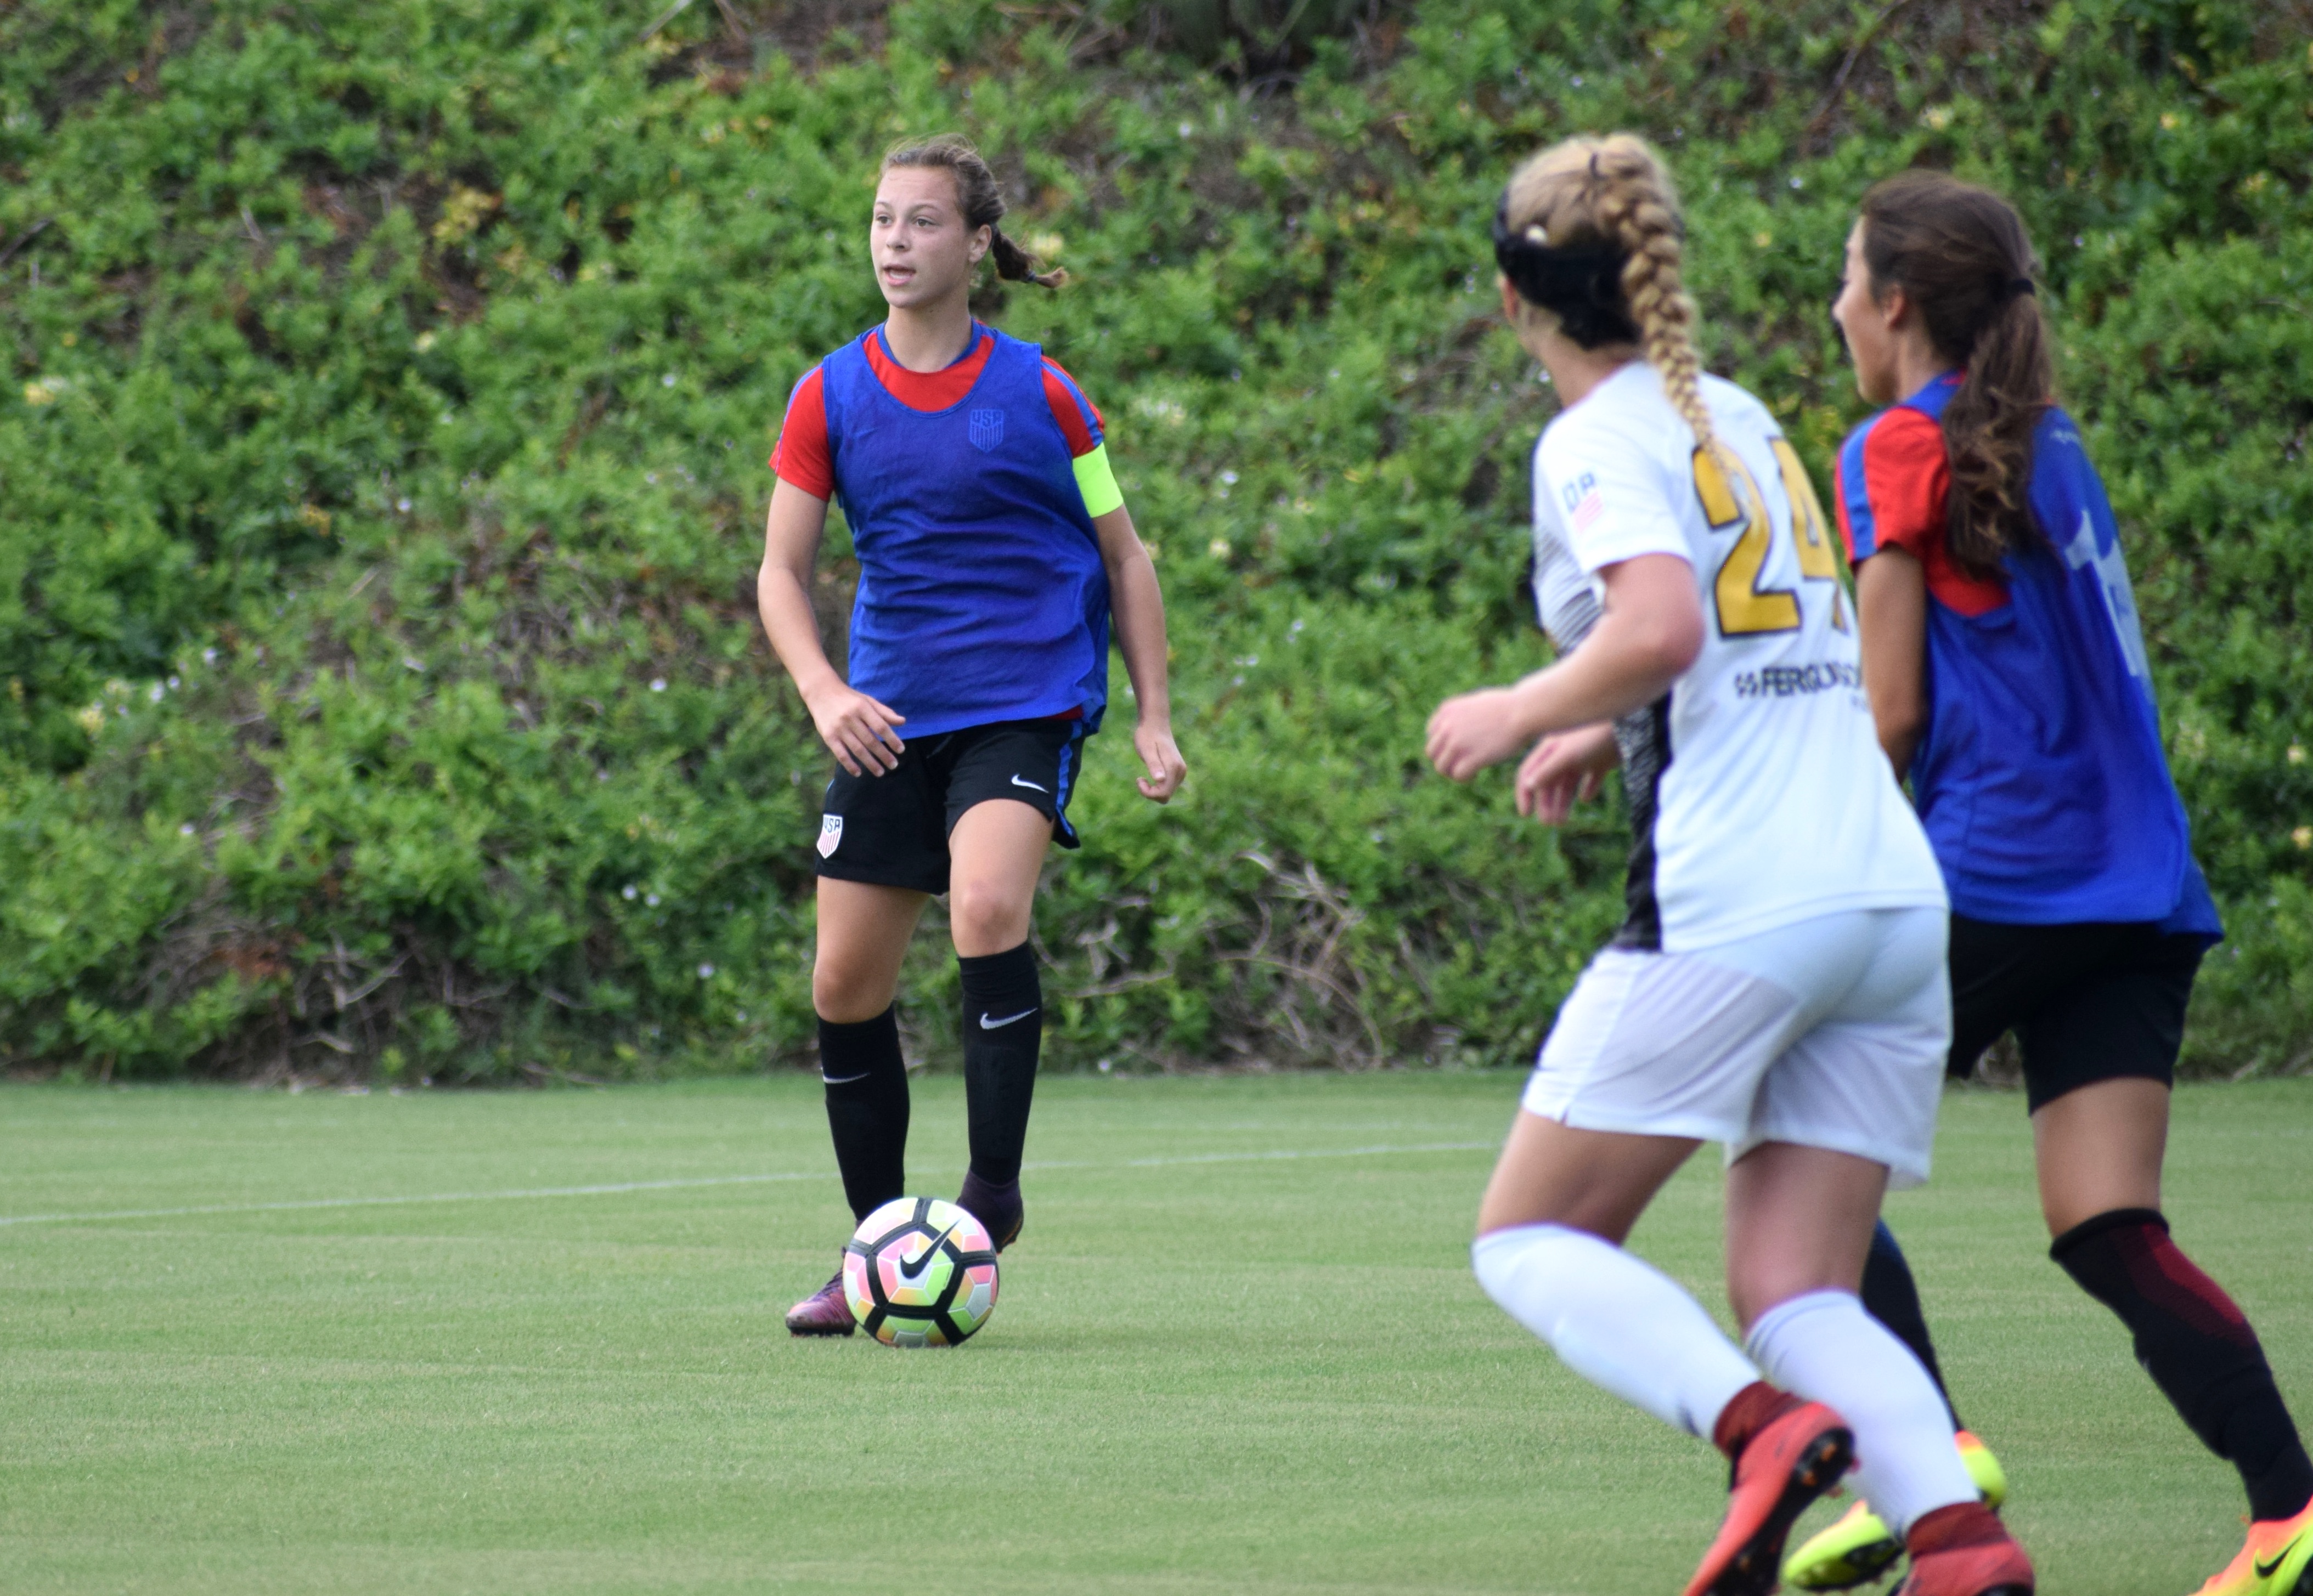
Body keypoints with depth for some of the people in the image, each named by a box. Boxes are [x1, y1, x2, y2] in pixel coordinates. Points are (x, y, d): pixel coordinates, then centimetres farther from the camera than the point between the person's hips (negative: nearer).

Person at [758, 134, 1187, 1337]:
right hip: (890, 717, 4)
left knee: (987, 908, -29)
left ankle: (993, 1188, -15)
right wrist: (822, 692, -14)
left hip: (1028, 701, -3)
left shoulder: (1037, 391, -2)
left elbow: (1122, 557, 6)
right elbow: (782, 571, 4)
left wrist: (1153, 718, 1)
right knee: (845, 987, 3)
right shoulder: (831, 396, 2)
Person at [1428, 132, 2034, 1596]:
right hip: (1896, 896, 7)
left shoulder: (1599, 441, -4)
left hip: (1734, 910, -7)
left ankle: (1762, 1427, -21)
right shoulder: (1741, 417, 20)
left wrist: (1522, 711, -6)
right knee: (1794, 1297, 5)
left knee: (1529, 1239, 6)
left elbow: (1662, 625, -22)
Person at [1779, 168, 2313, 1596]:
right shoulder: (2049, 446, 18)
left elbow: (1894, 714, -7)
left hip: (1996, 874, -7)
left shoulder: (1906, 450, -4)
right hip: (2136, 882, 7)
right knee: (2110, 1235, -1)